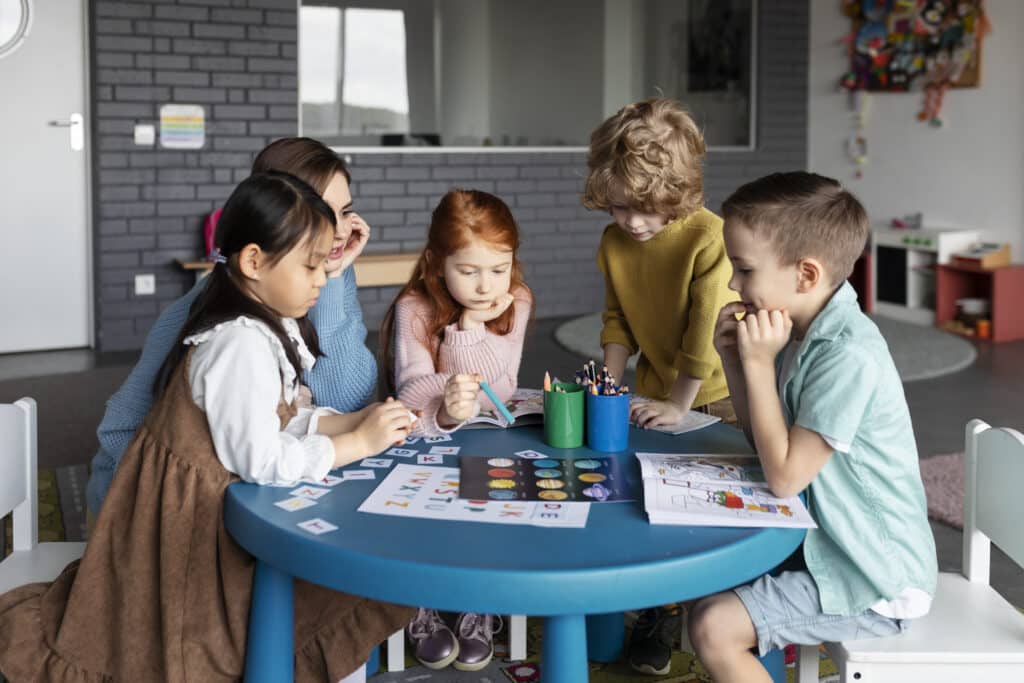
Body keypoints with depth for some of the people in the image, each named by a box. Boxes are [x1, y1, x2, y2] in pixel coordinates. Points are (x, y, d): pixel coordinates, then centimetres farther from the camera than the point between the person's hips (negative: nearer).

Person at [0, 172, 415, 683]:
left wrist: (354, 421, -4)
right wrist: (358, 443, -17)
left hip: (217, 509, 9)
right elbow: (261, 461, -24)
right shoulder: (243, 344, -25)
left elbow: (282, 423, 9)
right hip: (193, 519, -9)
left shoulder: (270, 325, 6)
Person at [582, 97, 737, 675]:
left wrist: (680, 404, -21)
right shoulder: (614, 242, -3)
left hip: (715, 392, -5)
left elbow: (709, 329, -24)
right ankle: (662, 611, 20)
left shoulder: (711, 237, -24)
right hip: (654, 390, 5)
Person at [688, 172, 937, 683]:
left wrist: (759, 362, -22)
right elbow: (765, 438, 10)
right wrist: (733, 357, -4)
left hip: (874, 582, -9)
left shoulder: (847, 355, -26)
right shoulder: (805, 332, 1)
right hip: (829, 544, 9)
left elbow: (784, 475, -24)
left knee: (713, 627, -16)